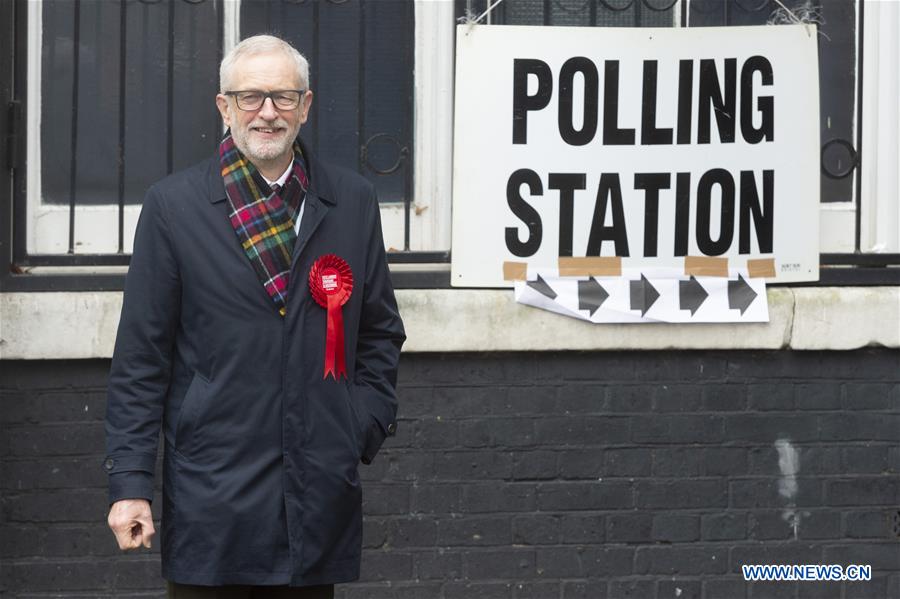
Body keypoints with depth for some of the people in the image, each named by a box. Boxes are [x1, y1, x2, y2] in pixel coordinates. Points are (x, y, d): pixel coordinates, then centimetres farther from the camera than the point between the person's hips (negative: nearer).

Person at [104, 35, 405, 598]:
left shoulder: (352, 201, 9)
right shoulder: (173, 205, 1)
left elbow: (380, 333, 17)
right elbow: (140, 356, 0)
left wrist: (367, 429, 5)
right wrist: (130, 482, -5)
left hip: (321, 494, 2)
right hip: (212, 492, -2)